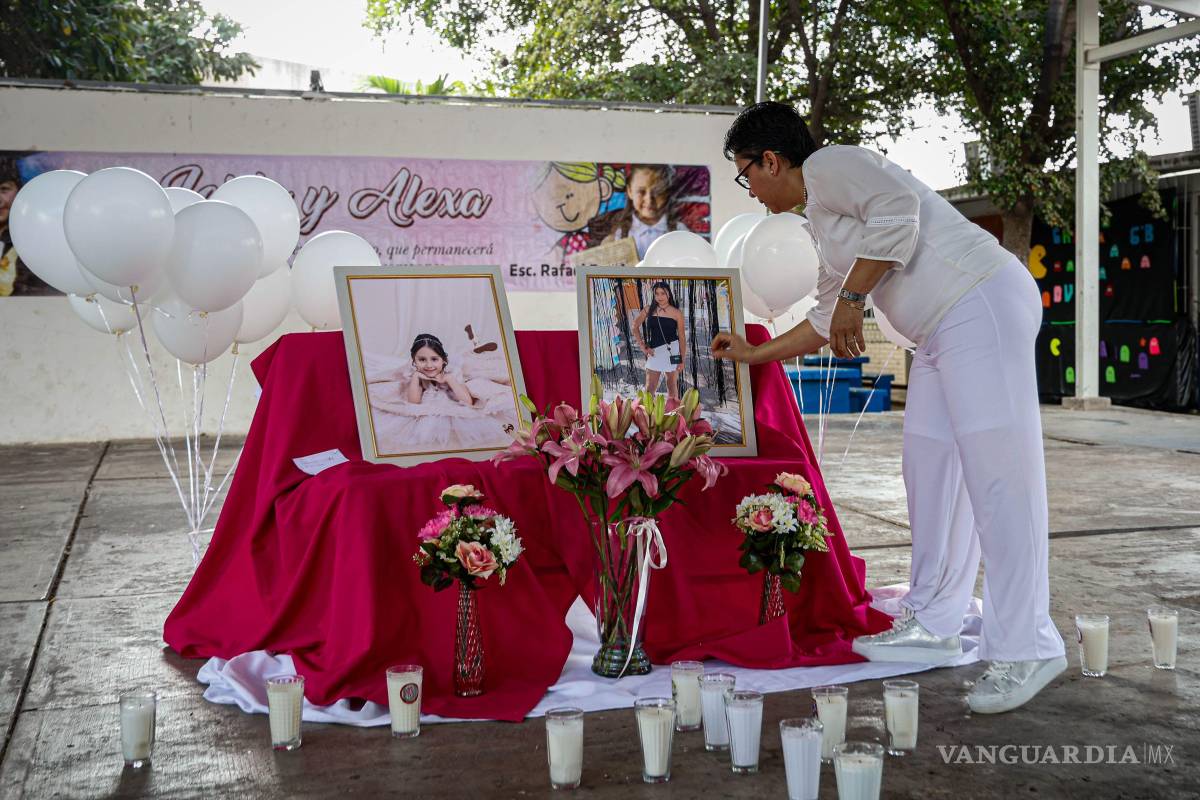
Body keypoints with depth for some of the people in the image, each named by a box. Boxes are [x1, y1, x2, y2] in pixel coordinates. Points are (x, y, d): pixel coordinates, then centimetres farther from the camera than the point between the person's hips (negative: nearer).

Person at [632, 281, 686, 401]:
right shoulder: (649, 310, 4)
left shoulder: (676, 313, -1)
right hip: (654, 352, 2)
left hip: (672, 351, -2)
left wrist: (682, 360, -4)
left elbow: (682, 337, 0)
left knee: (672, 389, 5)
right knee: (649, 390, 1)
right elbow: (635, 327, 12)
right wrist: (643, 346, 3)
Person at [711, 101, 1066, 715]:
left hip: (982, 304, -11)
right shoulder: (822, 219, 25)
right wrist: (752, 354, 38)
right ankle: (932, 624, 19)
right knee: (930, 471, 11)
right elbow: (827, 323, 32)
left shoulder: (829, 165, -3)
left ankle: (1024, 649, -9)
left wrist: (852, 297, -16)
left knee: (996, 474, -12)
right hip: (942, 332, 11)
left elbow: (898, 209, -22)